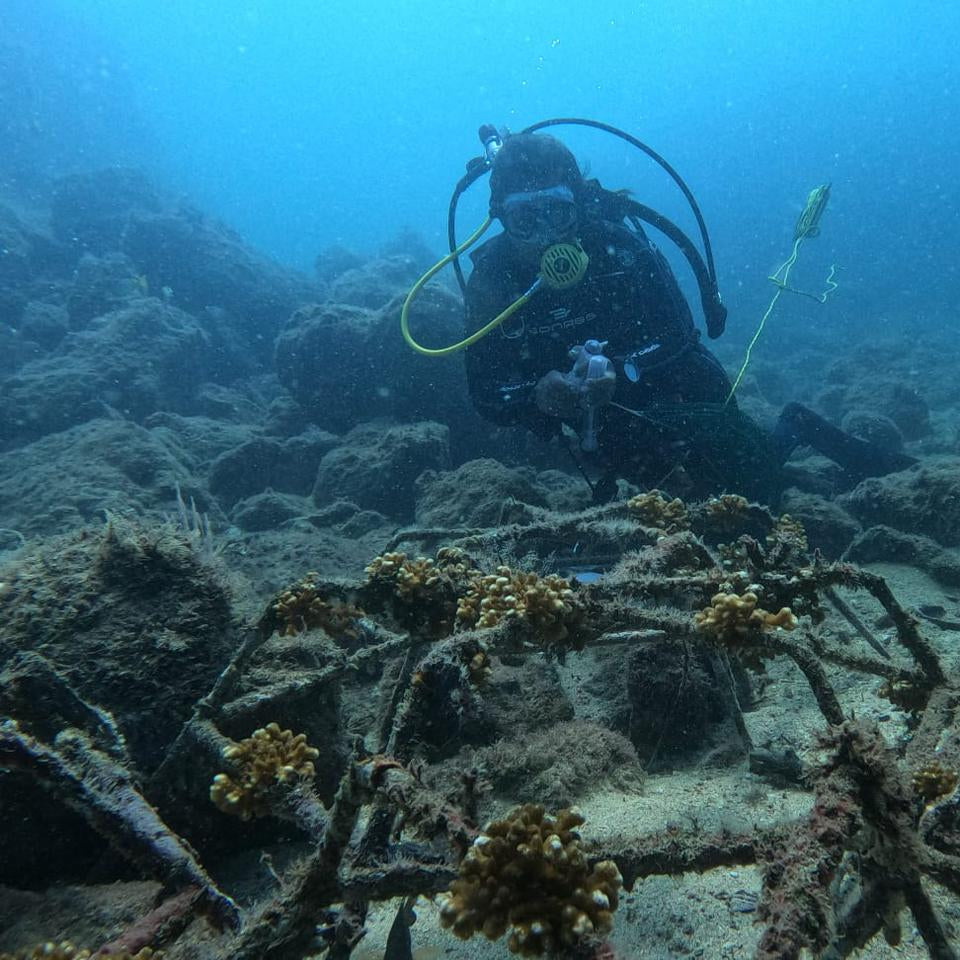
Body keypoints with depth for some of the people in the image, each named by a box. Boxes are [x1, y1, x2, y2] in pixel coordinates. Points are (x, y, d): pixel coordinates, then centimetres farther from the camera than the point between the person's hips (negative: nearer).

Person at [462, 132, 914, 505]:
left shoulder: (618, 242, -22)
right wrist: (537, 396, -38)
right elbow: (488, 395, -17)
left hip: (680, 392, -2)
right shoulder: (489, 281, -17)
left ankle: (797, 427, 39)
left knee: (756, 490, 8)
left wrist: (618, 373, -41)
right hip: (605, 426, 2)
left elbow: (678, 337, -22)